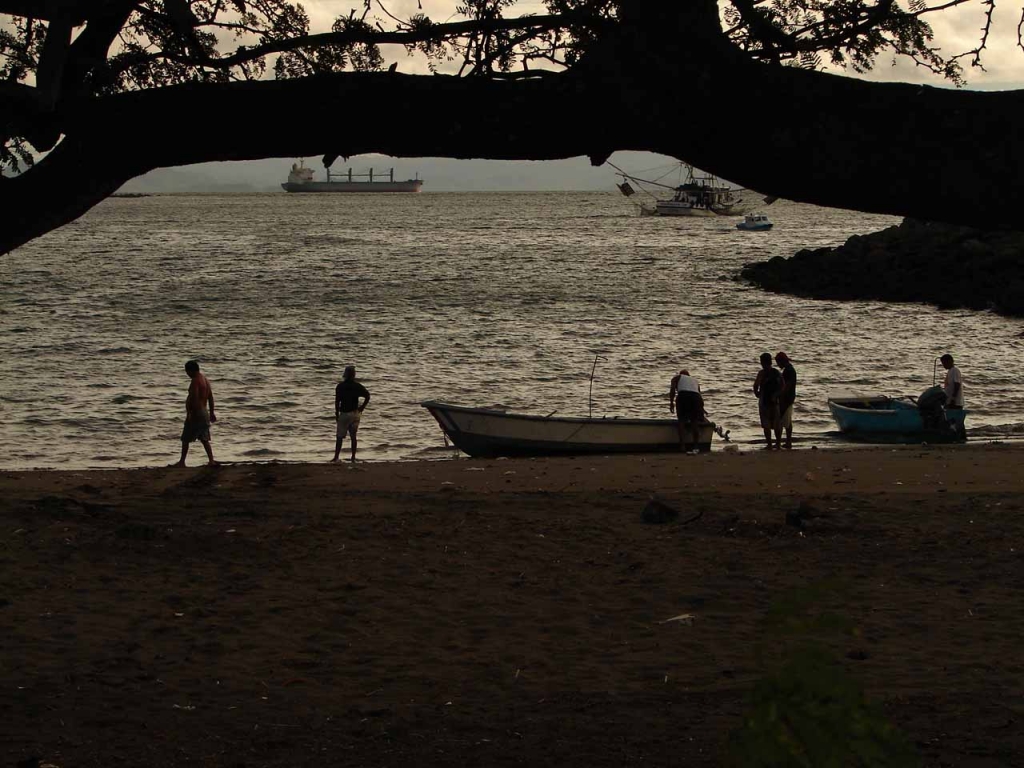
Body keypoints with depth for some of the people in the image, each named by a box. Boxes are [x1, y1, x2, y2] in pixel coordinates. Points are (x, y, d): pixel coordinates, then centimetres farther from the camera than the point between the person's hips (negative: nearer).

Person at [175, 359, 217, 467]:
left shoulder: (195, 381, -16)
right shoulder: (206, 380, 13)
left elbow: (194, 398, -23)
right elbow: (210, 397, 17)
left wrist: (190, 413, -23)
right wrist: (212, 412, 21)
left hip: (196, 413, -9)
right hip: (205, 412, 9)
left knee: (185, 439, 2)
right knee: (204, 439, 10)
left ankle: (182, 462, 6)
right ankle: (211, 460, 2)